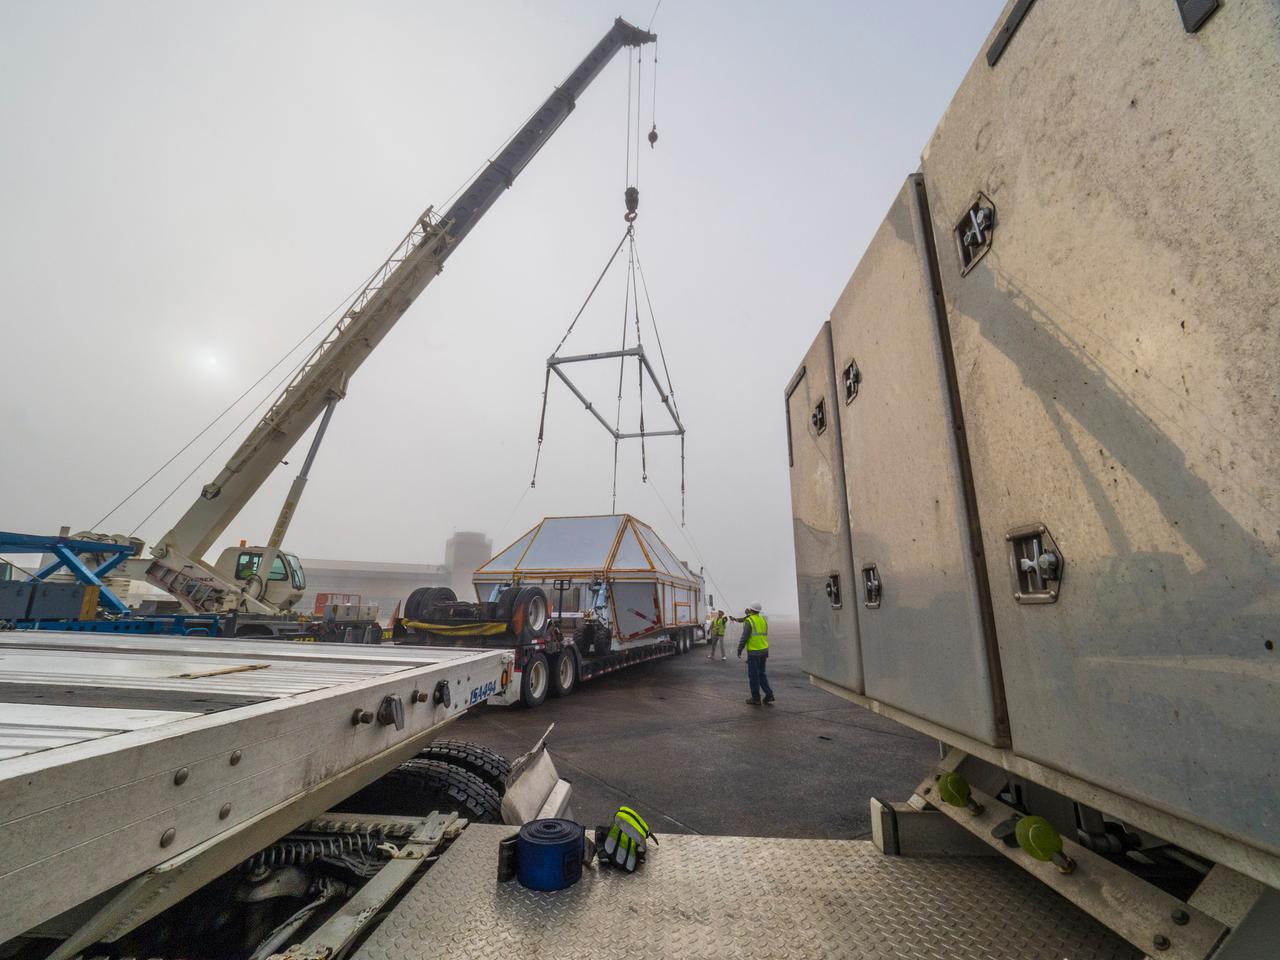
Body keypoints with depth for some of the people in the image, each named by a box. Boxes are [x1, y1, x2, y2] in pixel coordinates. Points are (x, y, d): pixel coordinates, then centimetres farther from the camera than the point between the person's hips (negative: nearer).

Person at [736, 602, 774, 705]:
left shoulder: (749, 620, -13)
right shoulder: (763, 619, 10)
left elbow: (744, 637, -17)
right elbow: (764, 635, 15)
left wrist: (739, 650, -9)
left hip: (753, 652, -7)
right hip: (764, 650, 7)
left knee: (753, 675, 3)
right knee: (761, 674, 18)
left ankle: (756, 698, 8)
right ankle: (769, 695, 13)